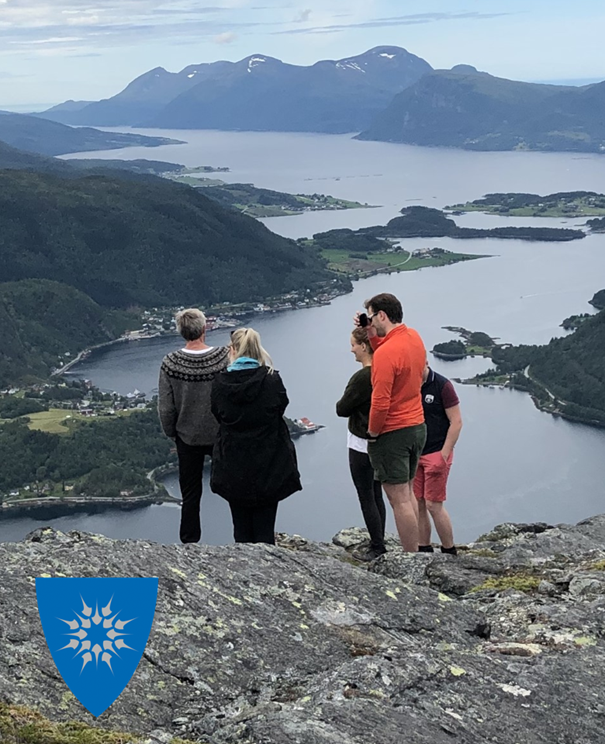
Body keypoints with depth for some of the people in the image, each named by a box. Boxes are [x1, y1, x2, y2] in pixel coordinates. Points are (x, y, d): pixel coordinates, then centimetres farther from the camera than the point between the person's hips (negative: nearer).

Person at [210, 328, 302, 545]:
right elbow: (281, 408, 2)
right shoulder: (271, 380, -12)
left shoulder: (220, 383, -9)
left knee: (241, 531, 12)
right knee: (265, 530, 6)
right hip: (268, 469, -1)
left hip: (232, 469, 1)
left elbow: (218, 416, 4)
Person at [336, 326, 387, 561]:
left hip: (362, 444, -9)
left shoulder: (362, 377, -23)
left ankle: (377, 548, 6)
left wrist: (343, 403, 5)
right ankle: (379, 545, 22)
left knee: (366, 497, 0)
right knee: (376, 496, 15)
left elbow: (342, 409, -14)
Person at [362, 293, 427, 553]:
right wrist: (372, 335, 8)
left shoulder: (386, 353, -23)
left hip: (392, 433, -9)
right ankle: (414, 549, 25)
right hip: (417, 426, 9)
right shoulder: (414, 337, 3)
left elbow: (380, 402, -24)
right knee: (407, 492, 20)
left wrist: (372, 432, -9)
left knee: (399, 500, -3)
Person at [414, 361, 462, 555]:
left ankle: (450, 552, 7)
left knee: (433, 505, -6)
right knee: (416, 505, 5)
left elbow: (456, 422, -9)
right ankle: (424, 550, 16)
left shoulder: (442, 385, -9)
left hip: (436, 453, -5)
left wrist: (444, 454, -13)